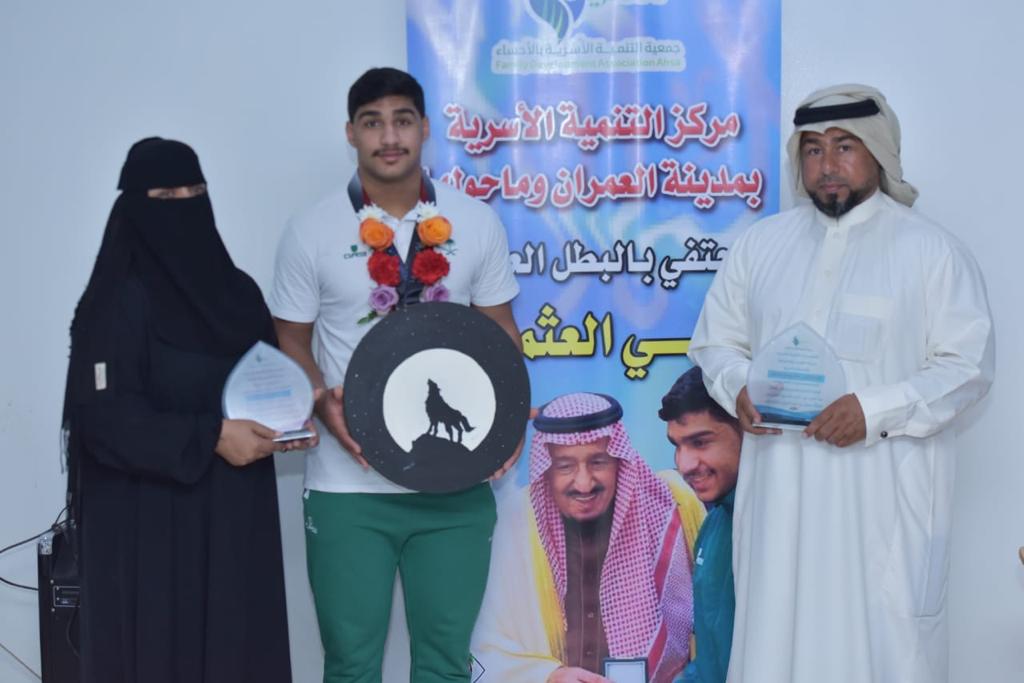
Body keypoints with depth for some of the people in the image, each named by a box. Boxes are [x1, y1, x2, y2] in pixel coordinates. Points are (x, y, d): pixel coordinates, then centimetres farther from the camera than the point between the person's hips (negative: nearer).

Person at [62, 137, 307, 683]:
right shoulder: (118, 299, -9)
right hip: (148, 522, -5)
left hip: (235, 516, 6)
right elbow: (102, 413, -16)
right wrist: (208, 438, -19)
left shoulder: (237, 290, 9)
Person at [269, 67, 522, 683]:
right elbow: (290, 340, 5)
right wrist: (324, 404, -14)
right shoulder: (312, 232, 0)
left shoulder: (477, 223, 4)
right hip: (349, 487, -1)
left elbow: (501, 331, 10)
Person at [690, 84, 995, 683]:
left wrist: (876, 410, -18)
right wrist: (738, 388, -6)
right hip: (779, 487, 4)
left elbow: (969, 365, -6)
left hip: (883, 494, -3)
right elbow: (716, 341, 16)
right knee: (775, 631, 9)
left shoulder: (931, 250, -2)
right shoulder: (762, 244, 11)